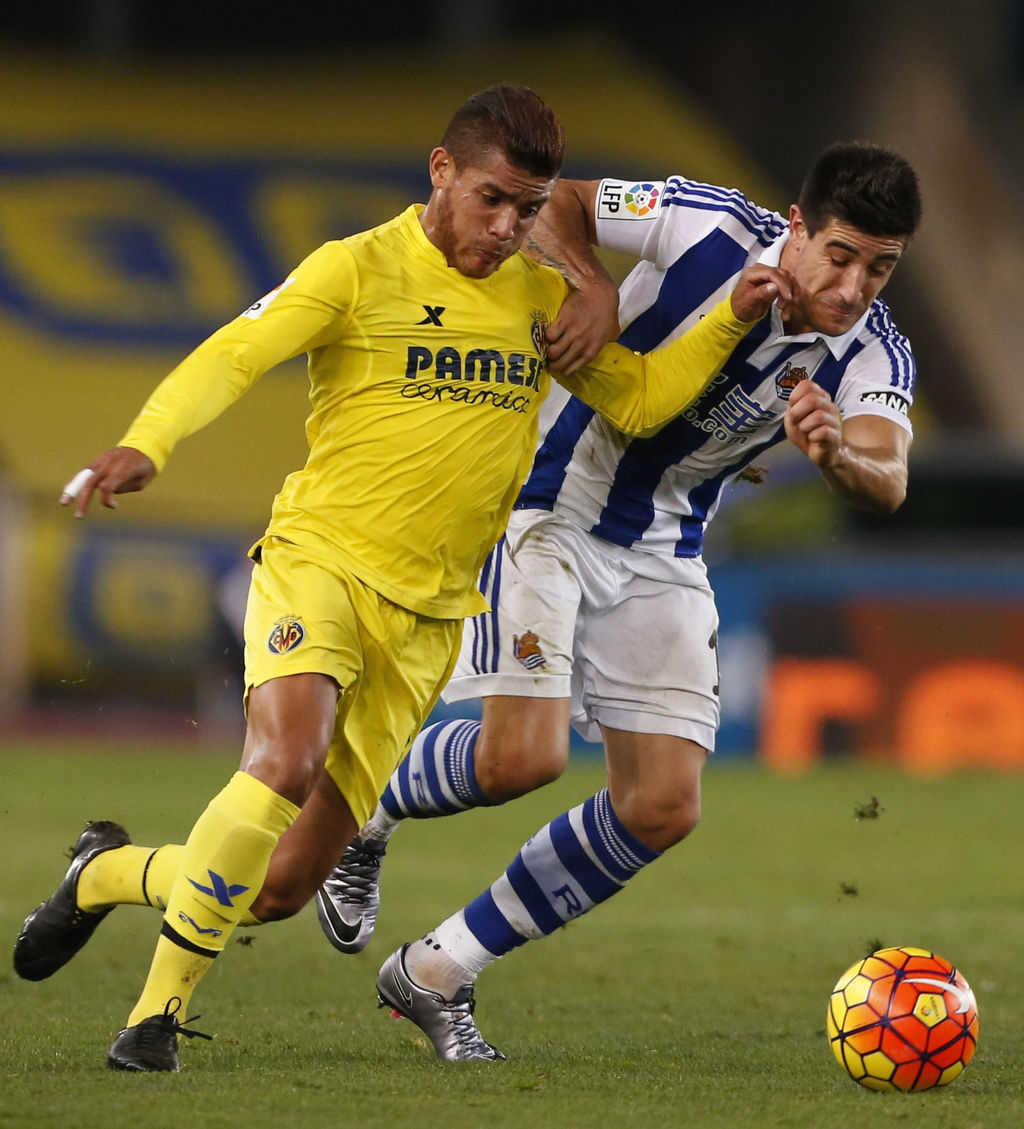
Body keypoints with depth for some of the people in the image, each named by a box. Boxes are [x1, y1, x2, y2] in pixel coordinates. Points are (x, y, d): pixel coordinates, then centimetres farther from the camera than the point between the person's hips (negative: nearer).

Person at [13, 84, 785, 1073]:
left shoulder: (542, 299, 12)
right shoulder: (359, 269, -5)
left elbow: (638, 399, 17)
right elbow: (232, 356, -15)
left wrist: (728, 322, 2)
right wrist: (146, 443, -32)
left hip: (427, 616, 5)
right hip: (319, 559, -5)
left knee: (281, 888, 1)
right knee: (285, 761, -34)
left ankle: (106, 873, 31)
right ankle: (160, 1009, -19)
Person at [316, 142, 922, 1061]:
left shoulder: (874, 358, -13)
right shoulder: (709, 227, -21)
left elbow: (888, 481, -31)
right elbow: (554, 203, -7)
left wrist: (837, 454, -54)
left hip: (661, 556, 5)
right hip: (551, 509, -5)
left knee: (664, 808, -3)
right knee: (523, 757, -21)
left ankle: (437, 974, 11)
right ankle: (368, 809, 14)